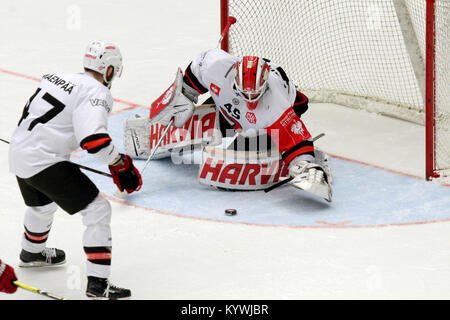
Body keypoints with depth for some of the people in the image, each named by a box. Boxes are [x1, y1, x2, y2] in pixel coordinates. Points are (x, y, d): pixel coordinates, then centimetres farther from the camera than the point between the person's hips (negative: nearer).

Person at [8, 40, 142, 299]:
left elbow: (31, 113, 22)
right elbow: (94, 139, -27)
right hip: (45, 162, -9)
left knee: (42, 204, 36)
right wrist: (121, 164, -15)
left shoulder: (57, 79, 12)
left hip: (19, 152, 9)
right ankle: (98, 284, -11)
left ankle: (32, 253, 63)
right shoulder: (96, 93, -13)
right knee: (98, 210, -5)